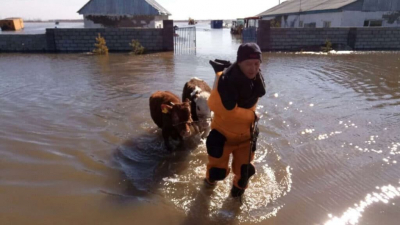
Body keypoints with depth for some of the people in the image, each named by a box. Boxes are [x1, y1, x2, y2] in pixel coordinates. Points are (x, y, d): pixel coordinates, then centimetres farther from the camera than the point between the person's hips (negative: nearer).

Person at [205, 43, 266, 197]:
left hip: (246, 133, 5)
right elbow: (229, 112, -32)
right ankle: (211, 180, 48)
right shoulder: (226, 81, -31)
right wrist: (252, 115, -19)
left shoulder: (256, 78, -8)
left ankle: (238, 190, 48)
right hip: (223, 134, -5)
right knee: (219, 171, 10)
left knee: (245, 170, 14)